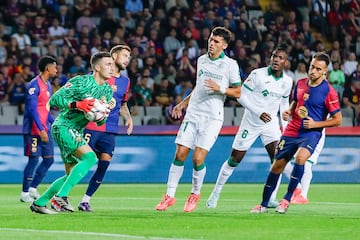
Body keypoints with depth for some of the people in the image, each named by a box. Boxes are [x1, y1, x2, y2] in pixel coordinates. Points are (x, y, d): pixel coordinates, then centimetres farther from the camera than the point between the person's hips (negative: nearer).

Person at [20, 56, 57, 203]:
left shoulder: (47, 85, 15)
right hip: (34, 130, -9)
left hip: (45, 129, 9)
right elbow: (32, 109, -19)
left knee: (49, 159, 6)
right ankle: (25, 193, 2)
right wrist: (41, 130, -23)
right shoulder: (34, 85, -13)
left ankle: (33, 188, 15)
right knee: (34, 159, -6)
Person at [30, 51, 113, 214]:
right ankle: (61, 196, -28)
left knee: (71, 175, 8)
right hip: (63, 127, -9)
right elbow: (54, 100, -14)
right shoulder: (80, 82, -12)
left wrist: (102, 114, -10)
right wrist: (77, 104, -26)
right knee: (90, 157, -26)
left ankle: (39, 203, 17)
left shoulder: (108, 90, 10)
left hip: (77, 133, 9)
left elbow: (100, 122, 14)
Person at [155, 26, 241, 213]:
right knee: (180, 154, -2)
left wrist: (220, 89, -18)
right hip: (192, 113, 5)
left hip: (212, 117, -5)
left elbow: (238, 92, -2)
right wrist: (183, 103, 24)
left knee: (198, 158, -11)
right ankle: (170, 196, 6)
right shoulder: (201, 60, 12)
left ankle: (195, 194, 13)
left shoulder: (230, 65, -4)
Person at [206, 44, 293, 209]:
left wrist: (286, 127, 9)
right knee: (234, 160, 3)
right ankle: (215, 194, 19)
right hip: (251, 122, -4)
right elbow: (242, 96, -14)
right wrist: (258, 112, -24)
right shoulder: (258, 74, -16)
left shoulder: (287, 81, 0)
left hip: (271, 123, 4)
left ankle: (271, 197, -7)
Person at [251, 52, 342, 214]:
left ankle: (286, 199, -20)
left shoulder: (328, 92, -10)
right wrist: (289, 112, 3)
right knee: (277, 165, 6)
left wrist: (316, 124, -16)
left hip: (311, 133, -5)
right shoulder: (300, 84, 5)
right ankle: (264, 204, 21)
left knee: (300, 157, -32)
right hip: (291, 132, 5)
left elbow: (337, 120, -6)